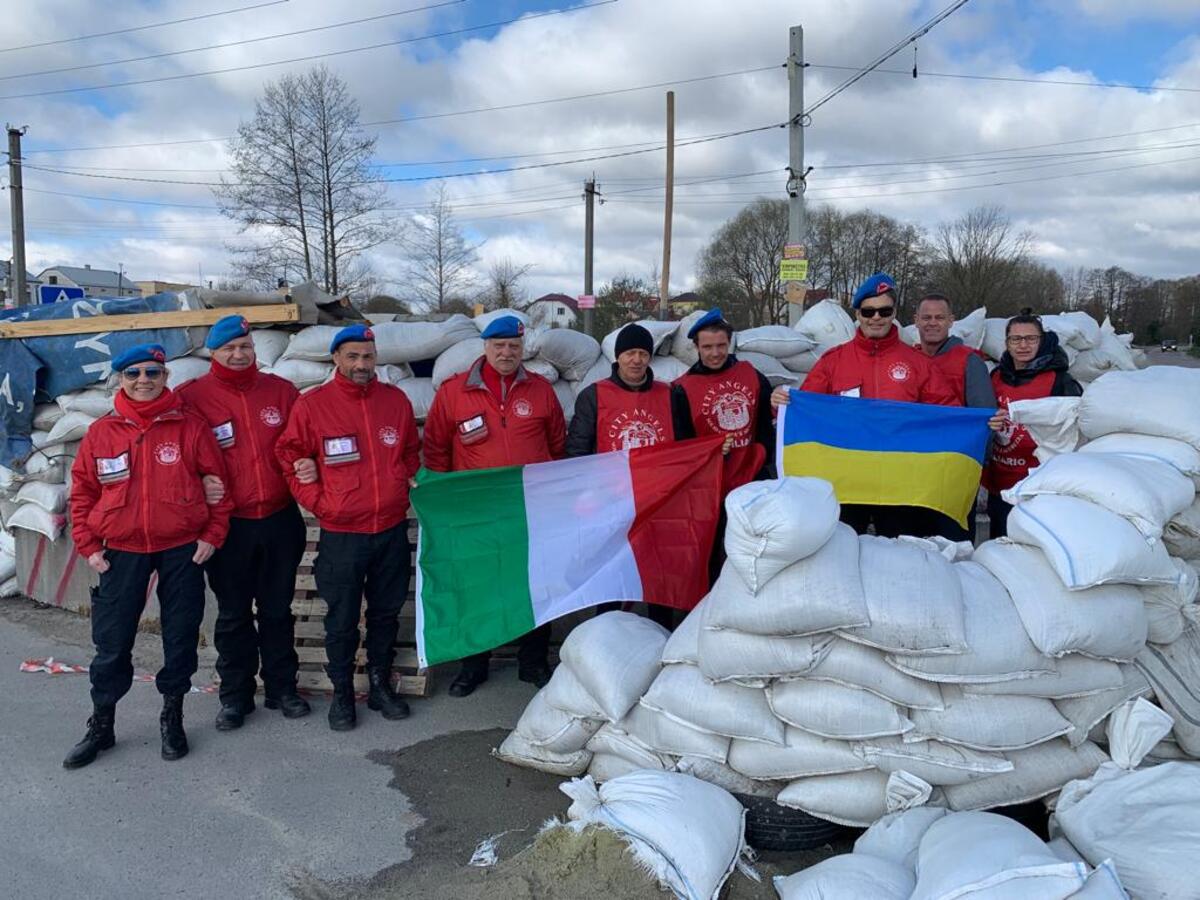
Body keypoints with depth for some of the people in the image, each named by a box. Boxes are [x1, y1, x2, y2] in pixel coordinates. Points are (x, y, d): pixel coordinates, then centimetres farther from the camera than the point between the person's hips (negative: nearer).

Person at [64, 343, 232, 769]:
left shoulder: (190, 428, -3)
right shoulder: (101, 432, 1)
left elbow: (217, 482, 0)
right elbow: (82, 493, 6)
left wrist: (212, 534, -5)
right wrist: (88, 546, 1)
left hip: (182, 549, -1)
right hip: (122, 551, 1)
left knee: (181, 636, 8)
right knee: (112, 641, 7)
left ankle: (172, 717, 26)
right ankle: (101, 725, 25)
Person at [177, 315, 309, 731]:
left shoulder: (281, 391, 4)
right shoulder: (192, 397, -3)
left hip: (280, 520, 2)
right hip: (228, 524, -2)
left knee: (277, 609, 14)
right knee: (233, 614, 11)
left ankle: (281, 688, 28)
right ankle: (236, 695, 25)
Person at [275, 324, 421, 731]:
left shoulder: (396, 400, 4)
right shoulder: (311, 405, -5)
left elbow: (412, 453, 16)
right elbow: (290, 458, 0)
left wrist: (408, 486, 3)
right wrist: (320, 503, -7)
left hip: (393, 531, 3)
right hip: (341, 534, -3)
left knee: (386, 613, 14)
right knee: (342, 620, 7)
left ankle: (380, 685, 30)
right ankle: (342, 692, 24)